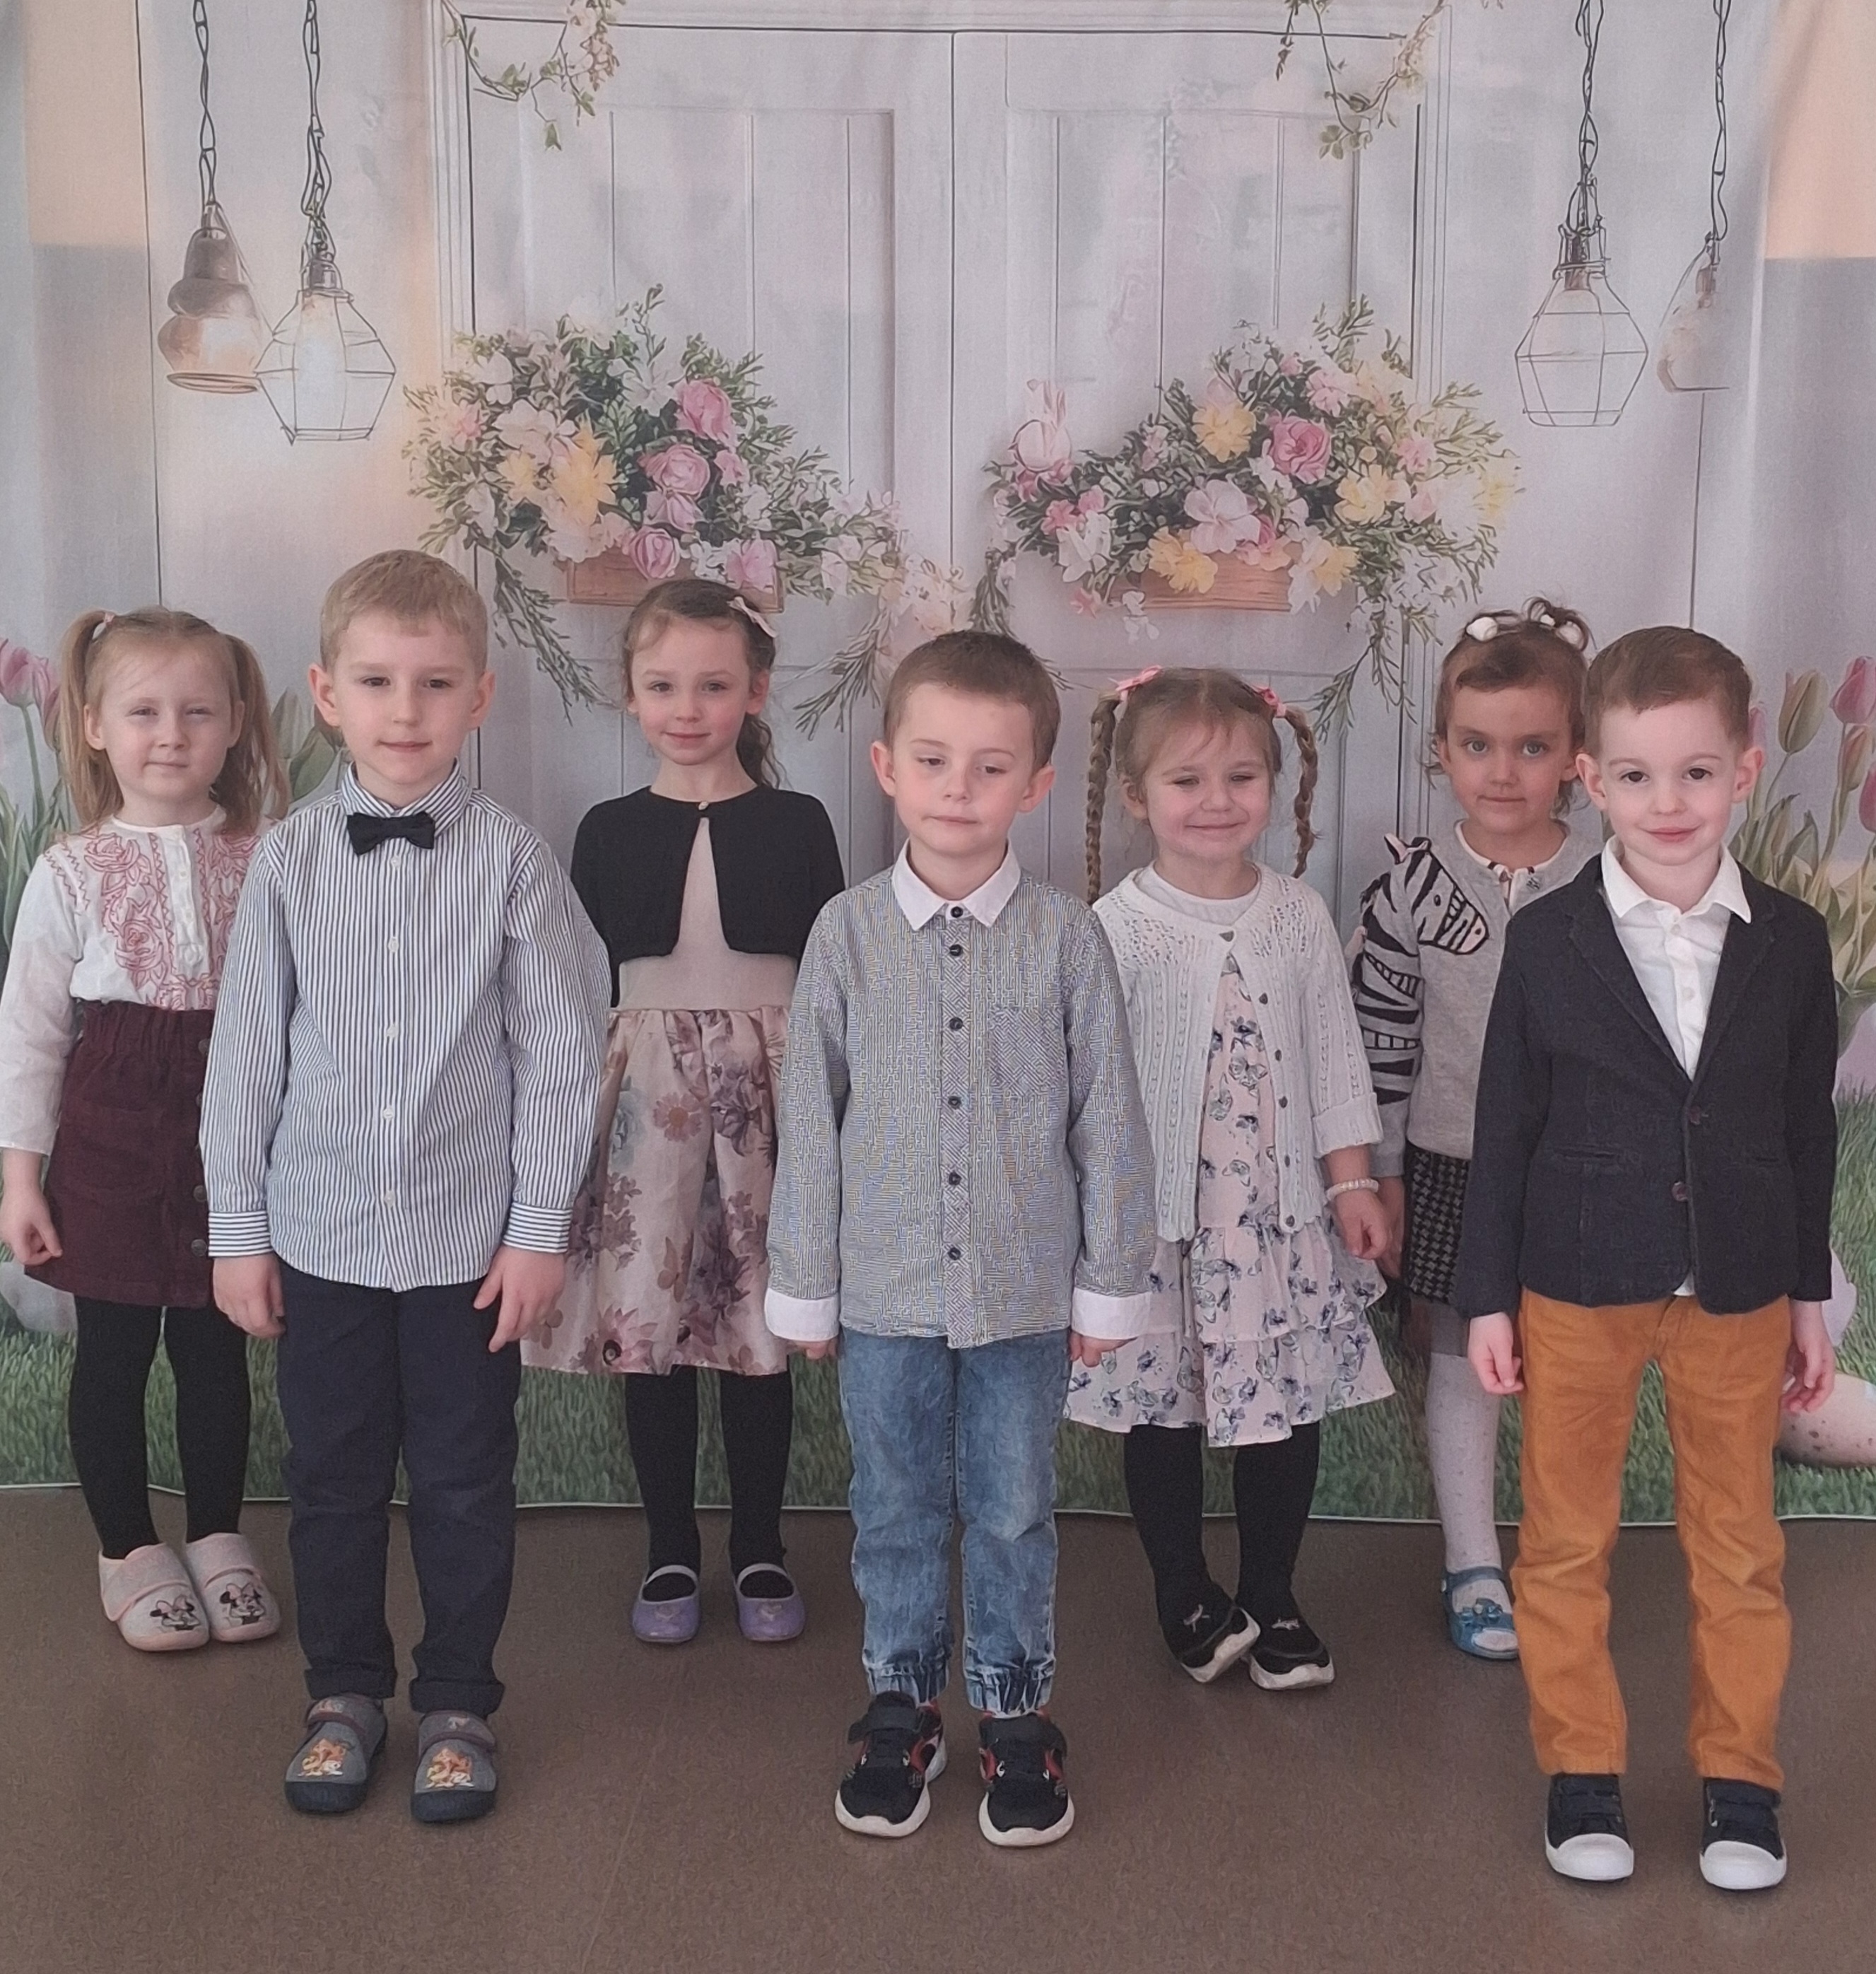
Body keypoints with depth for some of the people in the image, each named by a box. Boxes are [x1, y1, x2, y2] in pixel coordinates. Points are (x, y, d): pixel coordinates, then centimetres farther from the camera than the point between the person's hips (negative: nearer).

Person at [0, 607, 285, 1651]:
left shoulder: (265, 859, -2)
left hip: (235, 1134, 1)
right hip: (112, 1134, -1)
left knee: (217, 1343, 12)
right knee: (115, 1347, 10)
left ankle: (219, 1537, 29)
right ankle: (130, 1548, 27)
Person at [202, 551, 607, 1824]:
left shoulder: (513, 860, -9)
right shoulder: (290, 860, -3)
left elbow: (561, 1056, -6)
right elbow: (247, 1051, 1)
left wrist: (541, 1229, -6)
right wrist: (237, 1228, 2)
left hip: (470, 1241, -2)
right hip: (321, 1239, 2)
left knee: (466, 1487, 11)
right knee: (333, 1481, 15)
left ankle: (459, 1704, 29)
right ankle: (345, 1692, 34)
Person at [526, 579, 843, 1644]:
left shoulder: (798, 825, 1)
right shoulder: (609, 832, 4)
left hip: (768, 1091, -1)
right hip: (645, 1092, 1)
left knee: (761, 1325, 6)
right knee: (647, 1321, 5)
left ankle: (761, 1550, 22)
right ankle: (672, 1553, 21)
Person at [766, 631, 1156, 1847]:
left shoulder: (1067, 937, -7)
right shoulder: (849, 933, -4)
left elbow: (1109, 1121, -2)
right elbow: (811, 1121, 0)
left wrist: (1110, 1283, 0)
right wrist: (805, 1288, 2)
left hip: (1024, 1290, -1)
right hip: (884, 1290, 1)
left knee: (1014, 1512, 13)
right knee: (896, 1510, 15)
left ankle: (1016, 1714, 31)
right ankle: (902, 1708, 33)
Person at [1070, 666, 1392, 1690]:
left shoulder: (1300, 916, 0)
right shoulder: (1115, 930, -9)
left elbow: (1334, 1057, 6)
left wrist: (1352, 1183, 4)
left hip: (1283, 1211, 3)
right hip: (1159, 1218, -2)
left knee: (1289, 1410, 10)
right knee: (1162, 1412, 11)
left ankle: (1272, 1600, 28)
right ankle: (1186, 1596, 30)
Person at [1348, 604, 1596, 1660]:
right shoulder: (1412, 887, -9)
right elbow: (1379, 1041, -5)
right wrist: (1379, 1175, -4)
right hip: (1450, 1167, 0)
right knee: (1462, 1363, 11)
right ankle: (1475, 1566, 25)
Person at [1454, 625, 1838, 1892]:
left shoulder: (1792, 942, -3)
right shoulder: (1546, 940, -8)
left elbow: (1809, 1126, 6)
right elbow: (1505, 1127, -3)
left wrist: (1810, 1292, 8)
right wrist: (1488, 1295, -3)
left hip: (1737, 1296, 1)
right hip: (1577, 1289, -1)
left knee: (1738, 1546, 13)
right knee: (1568, 1542, 10)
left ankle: (1742, 1779, 29)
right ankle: (1582, 1771, 26)